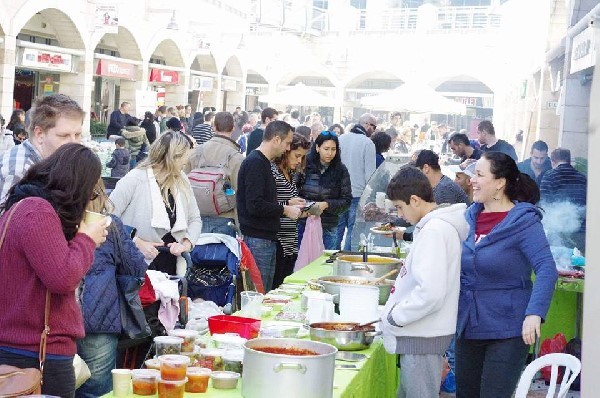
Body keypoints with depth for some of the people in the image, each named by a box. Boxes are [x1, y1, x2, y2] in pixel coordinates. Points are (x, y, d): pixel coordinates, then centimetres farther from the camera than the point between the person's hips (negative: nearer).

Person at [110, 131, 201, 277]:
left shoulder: (182, 181, 4)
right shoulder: (135, 179, -14)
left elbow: (195, 219, 8)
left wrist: (187, 243, -9)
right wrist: (138, 243, -19)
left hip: (173, 264, 5)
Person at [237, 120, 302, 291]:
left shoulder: (262, 162, 16)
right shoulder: (255, 163, -15)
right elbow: (254, 206, -23)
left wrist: (289, 207, 11)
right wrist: (284, 210, -12)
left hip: (268, 238, 10)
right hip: (257, 239, -10)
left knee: (266, 293, 14)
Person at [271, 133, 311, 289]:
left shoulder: (293, 174, 15)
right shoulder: (272, 172, -12)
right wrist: (288, 204, -19)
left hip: (290, 241, 9)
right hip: (277, 240, -9)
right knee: (274, 286, -5)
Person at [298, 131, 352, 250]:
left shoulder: (341, 170, 2)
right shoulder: (305, 165, -2)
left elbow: (347, 200, 1)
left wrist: (326, 204, -13)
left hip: (328, 229, 1)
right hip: (303, 225, -1)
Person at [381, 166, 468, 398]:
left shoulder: (434, 230, -19)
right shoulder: (438, 225, 11)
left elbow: (430, 292, -26)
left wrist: (396, 316, -15)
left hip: (422, 336, -10)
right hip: (420, 333, 10)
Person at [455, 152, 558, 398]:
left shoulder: (523, 221, -13)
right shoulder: (469, 216, 5)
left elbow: (547, 271, -22)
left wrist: (534, 314, -34)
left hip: (507, 331, -6)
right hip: (468, 326, 7)